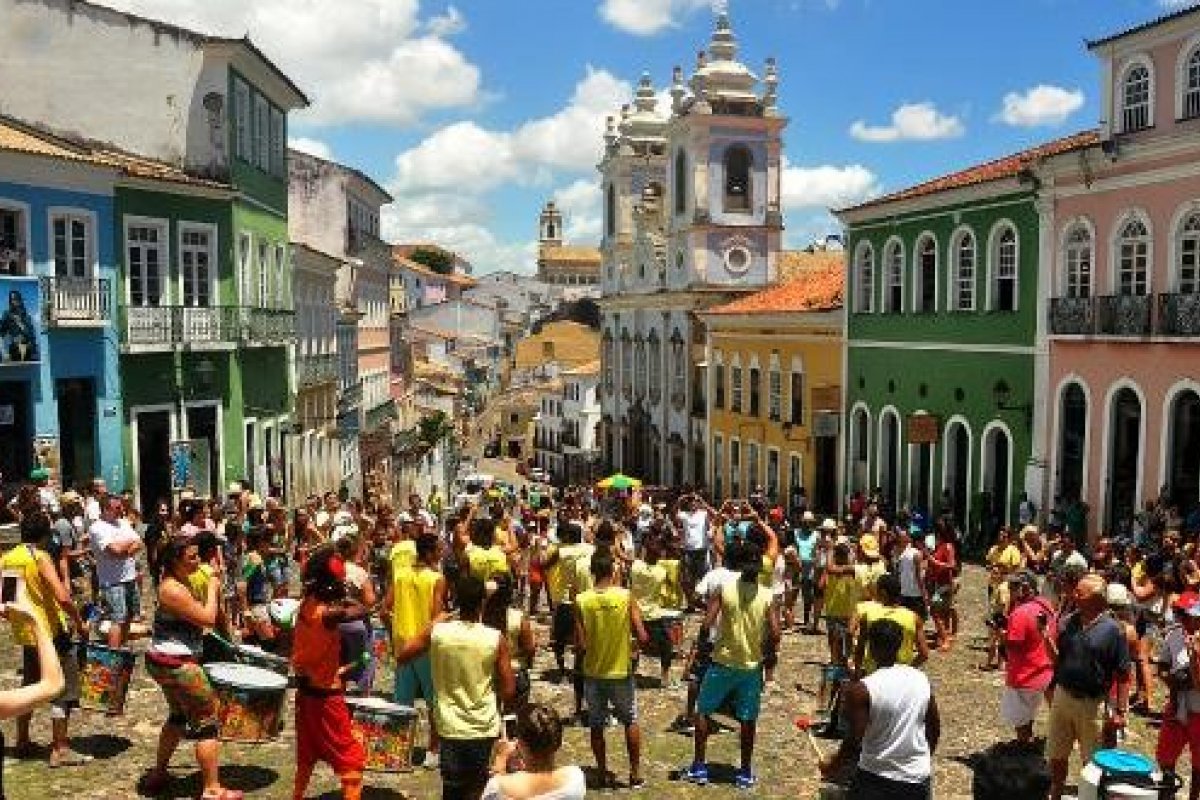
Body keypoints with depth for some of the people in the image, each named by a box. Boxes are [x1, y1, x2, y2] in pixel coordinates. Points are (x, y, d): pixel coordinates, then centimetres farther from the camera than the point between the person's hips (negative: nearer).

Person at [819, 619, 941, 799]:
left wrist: (833, 764, 0)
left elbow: (855, 741, -17)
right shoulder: (922, 680, -1)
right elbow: (935, 730, 8)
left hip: (877, 778, -4)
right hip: (918, 779, 5)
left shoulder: (861, 690, -17)